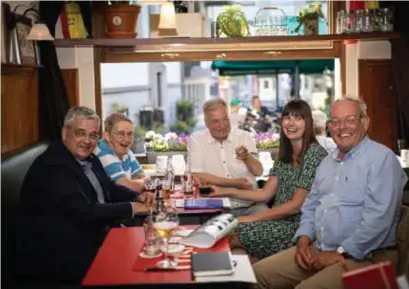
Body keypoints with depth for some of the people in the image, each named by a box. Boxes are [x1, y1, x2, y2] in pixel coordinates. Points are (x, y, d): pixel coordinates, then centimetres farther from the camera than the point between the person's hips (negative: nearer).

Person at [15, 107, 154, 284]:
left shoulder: (88, 159, 8)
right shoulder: (52, 167, -22)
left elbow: (110, 189, 17)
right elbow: (85, 212, -25)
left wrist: (138, 196, -2)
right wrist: (130, 208, -18)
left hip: (94, 238, 9)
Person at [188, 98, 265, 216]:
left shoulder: (244, 136, 7)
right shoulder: (196, 140, 0)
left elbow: (259, 172, 1)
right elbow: (198, 177, -9)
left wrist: (247, 157, -20)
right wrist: (234, 183, -9)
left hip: (250, 205, 3)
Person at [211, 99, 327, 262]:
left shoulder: (314, 153, -14)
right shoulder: (285, 154, 11)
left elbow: (296, 205, -16)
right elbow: (266, 194, 10)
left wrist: (250, 219, -15)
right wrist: (224, 192, 2)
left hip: (300, 226, -7)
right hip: (282, 221, 7)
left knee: (233, 235, -16)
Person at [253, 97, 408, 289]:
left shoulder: (381, 158, -10)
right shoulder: (328, 162, 17)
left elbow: (378, 218, -19)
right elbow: (311, 206, 22)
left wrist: (339, 253, -17)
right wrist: (304, 239, 3)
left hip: (362, 257, -7)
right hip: (318, 250, 8)